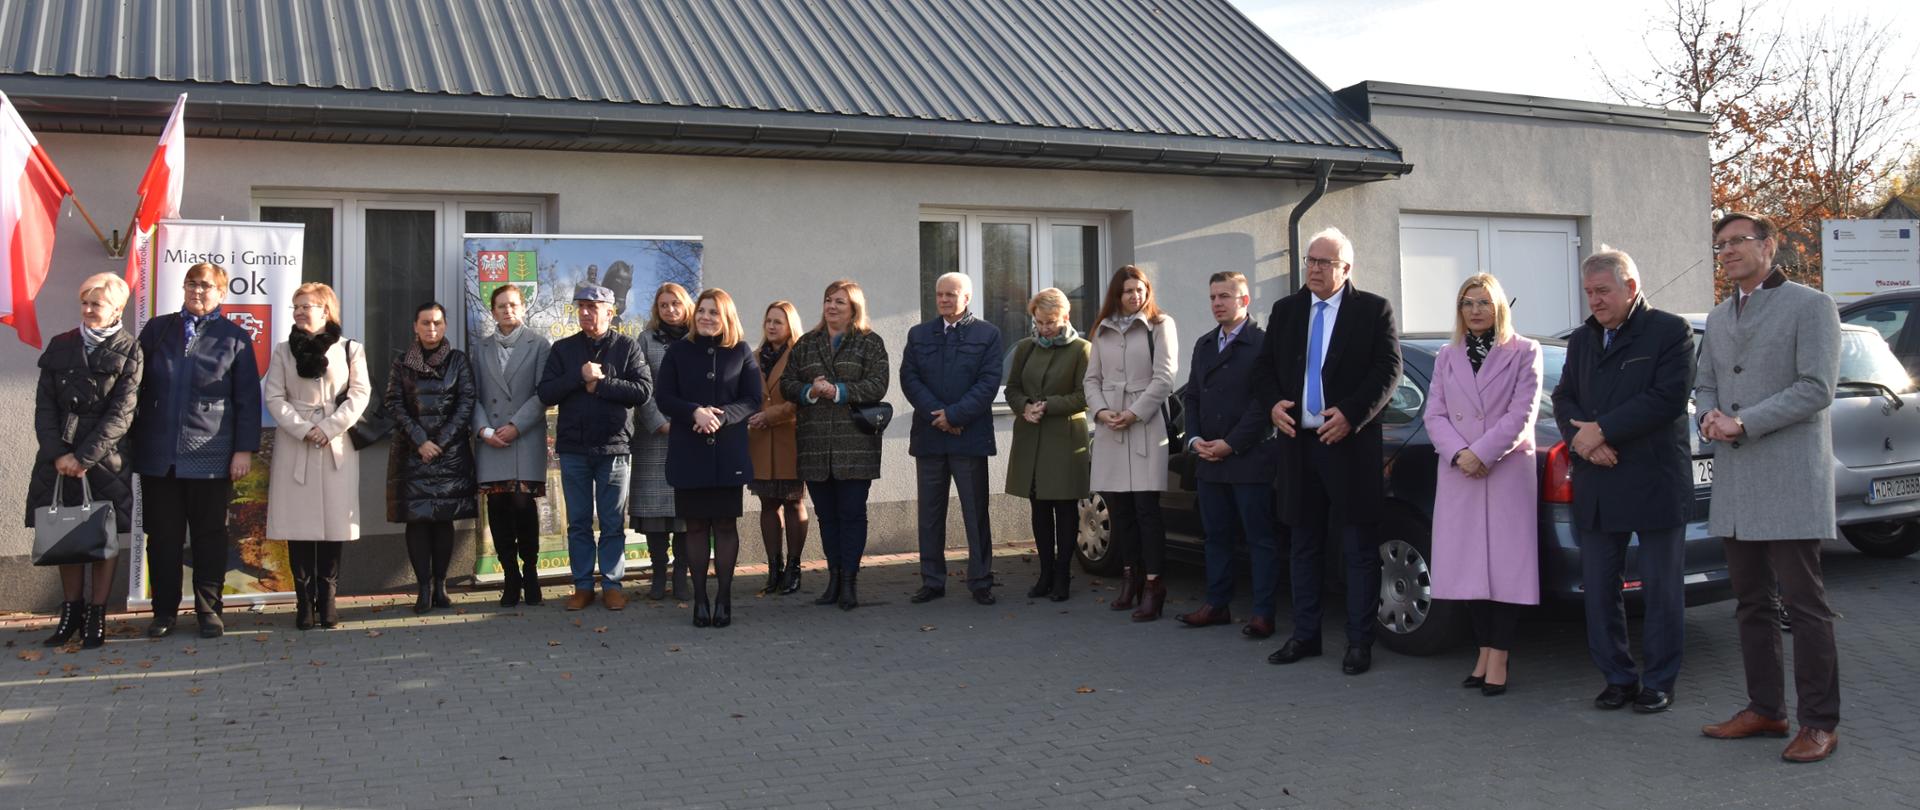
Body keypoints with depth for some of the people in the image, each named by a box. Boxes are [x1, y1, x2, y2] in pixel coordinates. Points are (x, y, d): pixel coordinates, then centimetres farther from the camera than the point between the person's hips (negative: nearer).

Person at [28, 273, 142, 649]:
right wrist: (57, 454, -8)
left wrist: (83, 457, -14)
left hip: (105, 460, -4)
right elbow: (44, 405, 5)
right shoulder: (60, 346, 9)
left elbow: (121, 414, -9)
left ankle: (96, 618, 8)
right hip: (59, 459, 4)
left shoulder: (129, 351, -3)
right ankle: (70, 613, 17)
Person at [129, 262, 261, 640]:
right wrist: (129, 439, 7)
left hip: (211, 457, -2)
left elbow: (248, 399, 1)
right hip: (157, 454, 2)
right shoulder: (157, 329, 10)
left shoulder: (235, 338, 3)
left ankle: (208, 609, 13)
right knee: (162, 536, 6)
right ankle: (164, 611, 15)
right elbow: (136, 386, 11)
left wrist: (245, 449, -4)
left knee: (210, 535, 5)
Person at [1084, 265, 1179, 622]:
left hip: (1145, 426, -4)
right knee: (1117, 507, 5)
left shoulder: (1160, 325, 3)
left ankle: (1152, 585, -7)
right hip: (1109, 428, 5)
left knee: (1146, 506, -9)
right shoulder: (1103, 331, 17)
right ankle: (1131, 573, 18)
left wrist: (1133, 413, -11)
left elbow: (1164, 377, -5)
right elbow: (1092, 379, 15)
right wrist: (1101, 411, -3)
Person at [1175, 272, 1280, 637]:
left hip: (1249, 459, -7)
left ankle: (1263, 613, 5)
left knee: (1259, 538, 0)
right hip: (1208, 458, 7)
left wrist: (1231, 444, -14)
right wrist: (1195, 439, 1)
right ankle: (1217, 604, 21)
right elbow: (1191, 395, 16)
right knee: (1216, 535, 12)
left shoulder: (1263, 343, -7)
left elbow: (1265, 402, -13)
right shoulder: (1204, 344, 15)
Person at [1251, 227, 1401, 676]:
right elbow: (1263, 367, 13)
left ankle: (1359, 642, 9)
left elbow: (1389, 370, -6)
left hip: (1349, 445, -4)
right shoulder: (1285, 310, 12)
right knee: (1303, 547, 12)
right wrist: (1272, 404, -6)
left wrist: (1352, 414, -17)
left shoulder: (1373, 309, -1)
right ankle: (1305, 635, 21)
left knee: (1357, 550, 1)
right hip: (1298, 443, 5)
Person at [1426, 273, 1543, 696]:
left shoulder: (1524, 352, 3)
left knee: (1505, 564, -4)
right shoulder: (1447, 357, 14)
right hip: (1458, 476, 4)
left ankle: (1499, 659, -1)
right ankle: (1485, 653, 13)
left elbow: (1521, 414, -5)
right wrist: (1458, 454, -10)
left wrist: (1481, 453, -13)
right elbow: (1434, 414, 6)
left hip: (1508, 474, -4)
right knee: (1471, 565, 4)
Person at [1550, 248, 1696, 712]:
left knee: (1661, 591, 4)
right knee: (1599, 590, 8)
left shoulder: (1670, 331, -4)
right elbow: (1564, 397, 10)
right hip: (1597, 489, 5)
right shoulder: (1582, 340, 15)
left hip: (1655, 483, -5)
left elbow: (1668, 397, -15)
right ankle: (1618, 678, 19)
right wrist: (1581, 439, -11)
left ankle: (1658, 683, 15)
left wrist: (1603, 431, -16)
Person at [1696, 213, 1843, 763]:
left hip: (1789, 480, -7)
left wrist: (1743, 423, -16)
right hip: (1735, 484, 7)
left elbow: (1816, 388, -11)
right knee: (1751, 602, 11)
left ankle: (1820, 723, 3)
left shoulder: (1810, 307, -3)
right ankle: (1765, 709, 20)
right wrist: (1709, 416, -4)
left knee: (1804, 603, -4)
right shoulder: (1718, 319, 18)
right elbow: (1705, 383, 19)